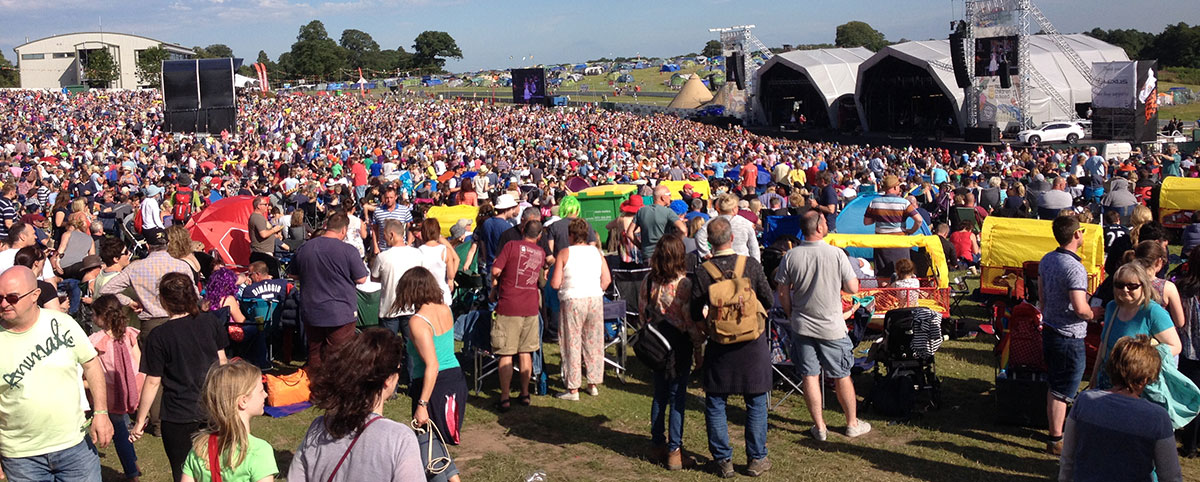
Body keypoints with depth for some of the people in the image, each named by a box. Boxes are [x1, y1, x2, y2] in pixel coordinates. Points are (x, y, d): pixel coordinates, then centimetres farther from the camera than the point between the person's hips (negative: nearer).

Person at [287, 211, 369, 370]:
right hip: (340, 315, -4)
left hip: (312, 313, 4)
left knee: (314, 355, 17)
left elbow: (293, 273, 12)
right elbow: (361, 279, -8)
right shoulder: (348, 251, -14)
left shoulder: (305, 248, -1)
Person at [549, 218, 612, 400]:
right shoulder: (596, 252, 7)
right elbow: (607, 279, 3)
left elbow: (555, 284, -7)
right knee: (594, 342, 13)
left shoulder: (564, 253, -4)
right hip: (595, 299, 4)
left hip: (573, 300, -4)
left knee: (572, 344, 3)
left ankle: (573, 389, 5)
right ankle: (593, 384, 20)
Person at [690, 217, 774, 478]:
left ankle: (723, 460, 14)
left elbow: (696, 314, -6)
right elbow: (768, 300, 1)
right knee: (756, 402, 12)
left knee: (715, 403, 11)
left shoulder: (703, 272, -10)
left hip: (719, 346, 0)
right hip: (753, 343, 0)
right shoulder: (751, 265, -9)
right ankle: (757, 459, 17)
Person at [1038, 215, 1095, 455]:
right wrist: (1094, 314, -7)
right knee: (1062, 392, 1)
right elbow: (1080, 308, -27)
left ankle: (1055, 430, 30)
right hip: (1069, 337, -8)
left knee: (1054, 386, 19)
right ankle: (1056, 441, 8)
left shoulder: (1047, 259, 3)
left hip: (1050, 330, 8)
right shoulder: (1074, 268, -23)